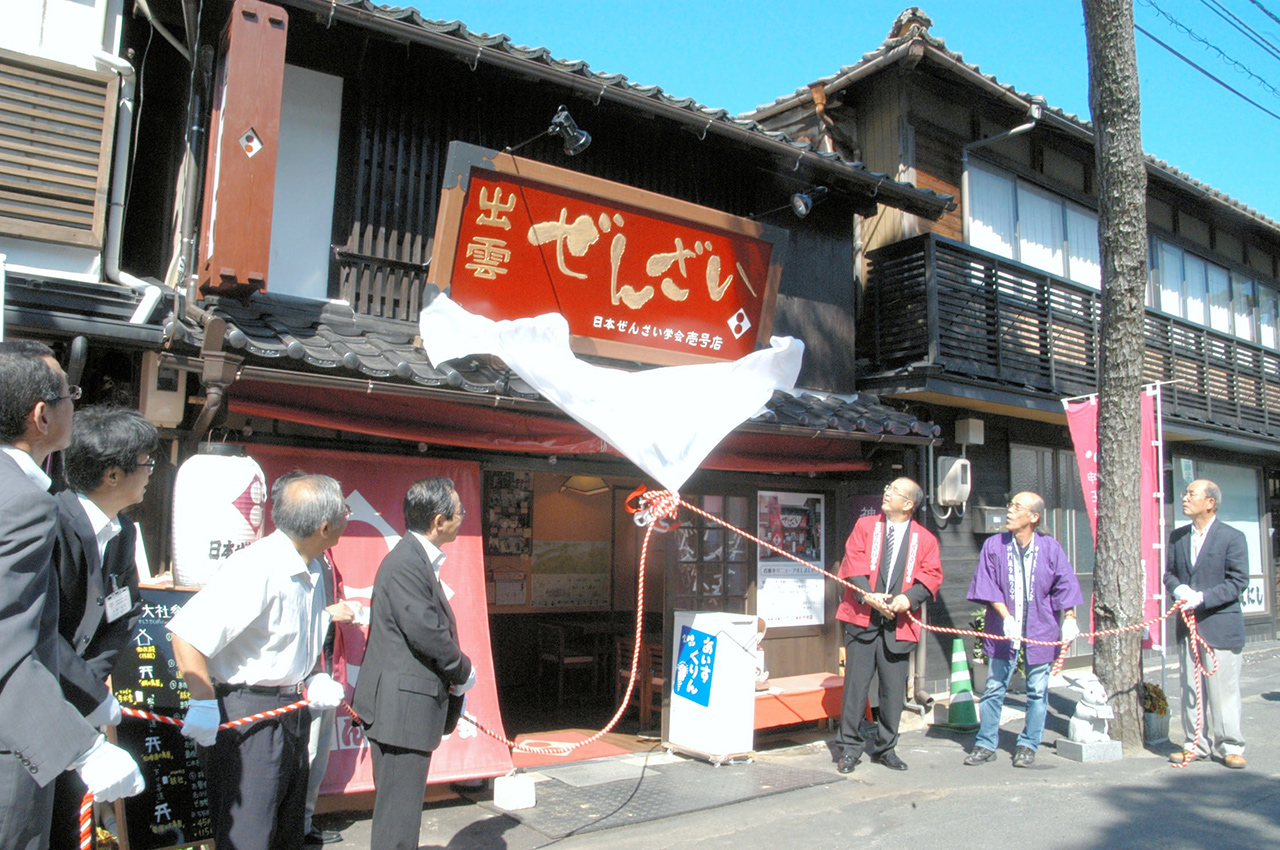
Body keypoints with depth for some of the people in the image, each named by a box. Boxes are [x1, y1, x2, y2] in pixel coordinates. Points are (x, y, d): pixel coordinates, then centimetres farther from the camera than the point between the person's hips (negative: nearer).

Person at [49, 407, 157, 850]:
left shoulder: (124, 532, 2)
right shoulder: (53, 523, -26)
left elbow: (125, 615, 6)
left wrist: (93, 676, -9)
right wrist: (92, 696, -25)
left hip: (67, 705, 7)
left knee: (68, 798, 14)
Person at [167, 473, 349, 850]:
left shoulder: (311, 569, 5)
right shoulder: (257, 568, -24)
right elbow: (187, 635, -28)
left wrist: (315, 677, 8)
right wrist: (203, 705, -25)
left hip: (292, 708, 9)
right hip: (247, 715, -9)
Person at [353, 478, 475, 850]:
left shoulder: (418, 559, 13)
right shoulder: (406, 564, -21)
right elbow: (426, 632, -25)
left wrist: (457, 672, 7)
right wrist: (464, 672, -10)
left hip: (407, 704, 11)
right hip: (402, 706, -11)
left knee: (402, 804, 21)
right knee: (399, 809, -1)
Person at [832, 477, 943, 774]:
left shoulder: (924, 539, 8)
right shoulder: (865, 526, 7)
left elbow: (931, 576, 4)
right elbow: (853, 563, -1)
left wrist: (908, 598, -13)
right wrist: (867, 596, -14)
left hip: (898, 623, 1)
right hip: (862, 618, -1)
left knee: (894, 689, 5)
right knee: (856, 685, 1)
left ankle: (885, 747, 22)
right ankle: (850, 747, 11)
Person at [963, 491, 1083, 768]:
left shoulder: (1050, 547, -4)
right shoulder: (993, 546, -4)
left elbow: (1064, 585, 1)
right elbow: (987, 586, -6)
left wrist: (1069, 619, -7)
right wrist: (1006, 617, -15)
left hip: (1040, 630, 0)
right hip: (1003, 629, 0)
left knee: (1037, 691, 6)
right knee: (994, 688, 5)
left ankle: (1028, 745, 21)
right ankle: (986, 744, 15)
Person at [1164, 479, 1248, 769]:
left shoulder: (1232, 537, -5)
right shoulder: (1178, 537, 11)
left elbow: (1238, 580, -10)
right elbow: (1169, 572, 13)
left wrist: (1202, 598, -19)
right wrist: (1177, 588, -9)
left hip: (1220, 625, -5)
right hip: (1188, 625, 5)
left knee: (1224, 689, 2)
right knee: (1189, 688, 9)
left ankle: (1229, 746, 15)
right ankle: (1195, 744, 19)